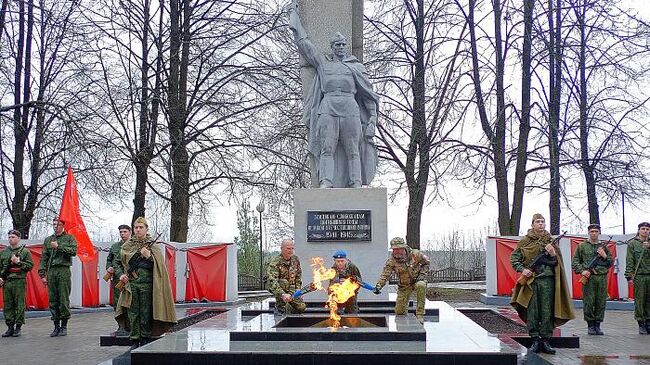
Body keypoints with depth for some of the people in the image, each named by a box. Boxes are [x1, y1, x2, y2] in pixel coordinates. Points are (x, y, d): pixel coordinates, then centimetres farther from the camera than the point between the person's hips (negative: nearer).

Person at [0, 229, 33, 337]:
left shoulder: (25, 251, 3)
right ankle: (10, 327, 13)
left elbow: (30, 266, -2)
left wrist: (18, 262, -11)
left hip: (19, 282, -4)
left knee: (19, 305, -3)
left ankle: (18, 327, 4)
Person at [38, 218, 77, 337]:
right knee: (53, 300, 3)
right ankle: (56, 326, 10)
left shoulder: (69, 238, 8)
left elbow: (73, 251, -9)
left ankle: (64, 326, 2)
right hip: (51, 271, 4)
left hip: (64, 270, -4)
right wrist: (42, 274, 6)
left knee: (64, 299, -4)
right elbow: (44, 258, 13)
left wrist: (59, 246, -12)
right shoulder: (48, 240, 18)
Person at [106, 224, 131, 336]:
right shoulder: (114, 246, 16)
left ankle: (128, 328, -1)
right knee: (117, 304, 7)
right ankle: (121, 327, 15)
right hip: (116, 279, 5)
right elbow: (109, 259, 24)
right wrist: (109, 267, 4)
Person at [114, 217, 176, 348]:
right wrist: (122, 274, -4)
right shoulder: (127, 245, 10)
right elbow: (121, 263, 13)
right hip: (131, 283, 2)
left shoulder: (154, 246, 5)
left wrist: (149, 257, -16)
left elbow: (159, 266, -1)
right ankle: (135, 340, 9)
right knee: (133, 313, 2)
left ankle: (145, 339, 10)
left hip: (146, 284, -2)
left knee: (146, 313, 0)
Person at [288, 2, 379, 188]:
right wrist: (293, 13, 32)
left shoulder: (355, 66, 18)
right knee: (327, 149, -12)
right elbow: (302, 41, 24)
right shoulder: (322, 62, 19)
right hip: (327, 109, 0)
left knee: (353, 151, -6)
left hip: (350, 110, 0)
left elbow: (369, 95, 16)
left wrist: (372, 120, 4)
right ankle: (325, 183, -20)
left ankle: (357, 185, -10)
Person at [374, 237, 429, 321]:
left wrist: (422, 274, -13)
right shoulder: (391, 261, -18)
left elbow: (426, 262, -2)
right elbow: (385, 274, -25)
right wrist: (378, 285, -41)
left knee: (421, 286, -39)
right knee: (399, 311, -1)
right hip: (404, 285, 2)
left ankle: (420, 314, -29)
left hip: (417, 280, -2)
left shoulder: (415, 254, -19)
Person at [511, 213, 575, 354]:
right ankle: (535, 340, 8)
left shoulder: (551, 241, 12)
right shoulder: (525, 241, 6)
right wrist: (522, 269, -8)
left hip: (548, 280, 2)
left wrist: (553, 254, -8)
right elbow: (514, 258, 7)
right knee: (532, 311, 0)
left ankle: (546, 341, 8)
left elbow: (558, 262, 12)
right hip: (531, 280, -2)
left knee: (547, 311, 1)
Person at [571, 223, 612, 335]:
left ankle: (597, 325, 12)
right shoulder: (582, 246, 7)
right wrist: (582, 271, -11)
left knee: (601, 303, 2)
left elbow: (611, 263, 18)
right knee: (589, 302, -4)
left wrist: (605, 256, -1)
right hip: (588, 278, -3)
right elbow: (574, 262, 4)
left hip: (602, 277, 3)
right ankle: (590, 326, 7)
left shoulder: (604, 246, 16)